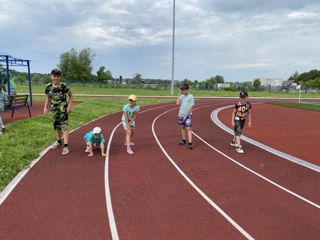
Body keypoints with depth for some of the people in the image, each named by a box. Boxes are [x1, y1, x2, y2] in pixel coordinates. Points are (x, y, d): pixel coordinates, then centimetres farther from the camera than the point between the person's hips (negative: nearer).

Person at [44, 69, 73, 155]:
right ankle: (59, 142, 38)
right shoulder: (48, 86, -2)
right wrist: (45, 107, 1)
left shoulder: (64, 86, -14)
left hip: (63, 109, -5)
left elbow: (71, 96, -4)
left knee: (64, 127, -10)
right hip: (55, 109, 5)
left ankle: (66, 146, -9)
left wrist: (69, 106, -12)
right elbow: (48, 98, 9)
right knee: (57, 126, 18)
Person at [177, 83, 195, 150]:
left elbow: (191, 107, -10)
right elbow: (178, 103, -5)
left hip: (188, 115, -5)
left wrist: (186, 115, -14)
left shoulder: (191, 97, -6)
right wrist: (179, 94, -7)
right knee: (183, 127, 13)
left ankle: (190, 143, -10)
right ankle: (184, 140, 26)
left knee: (188, 128, -9)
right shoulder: (181, 96, 7)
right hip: (181, 114, 5)